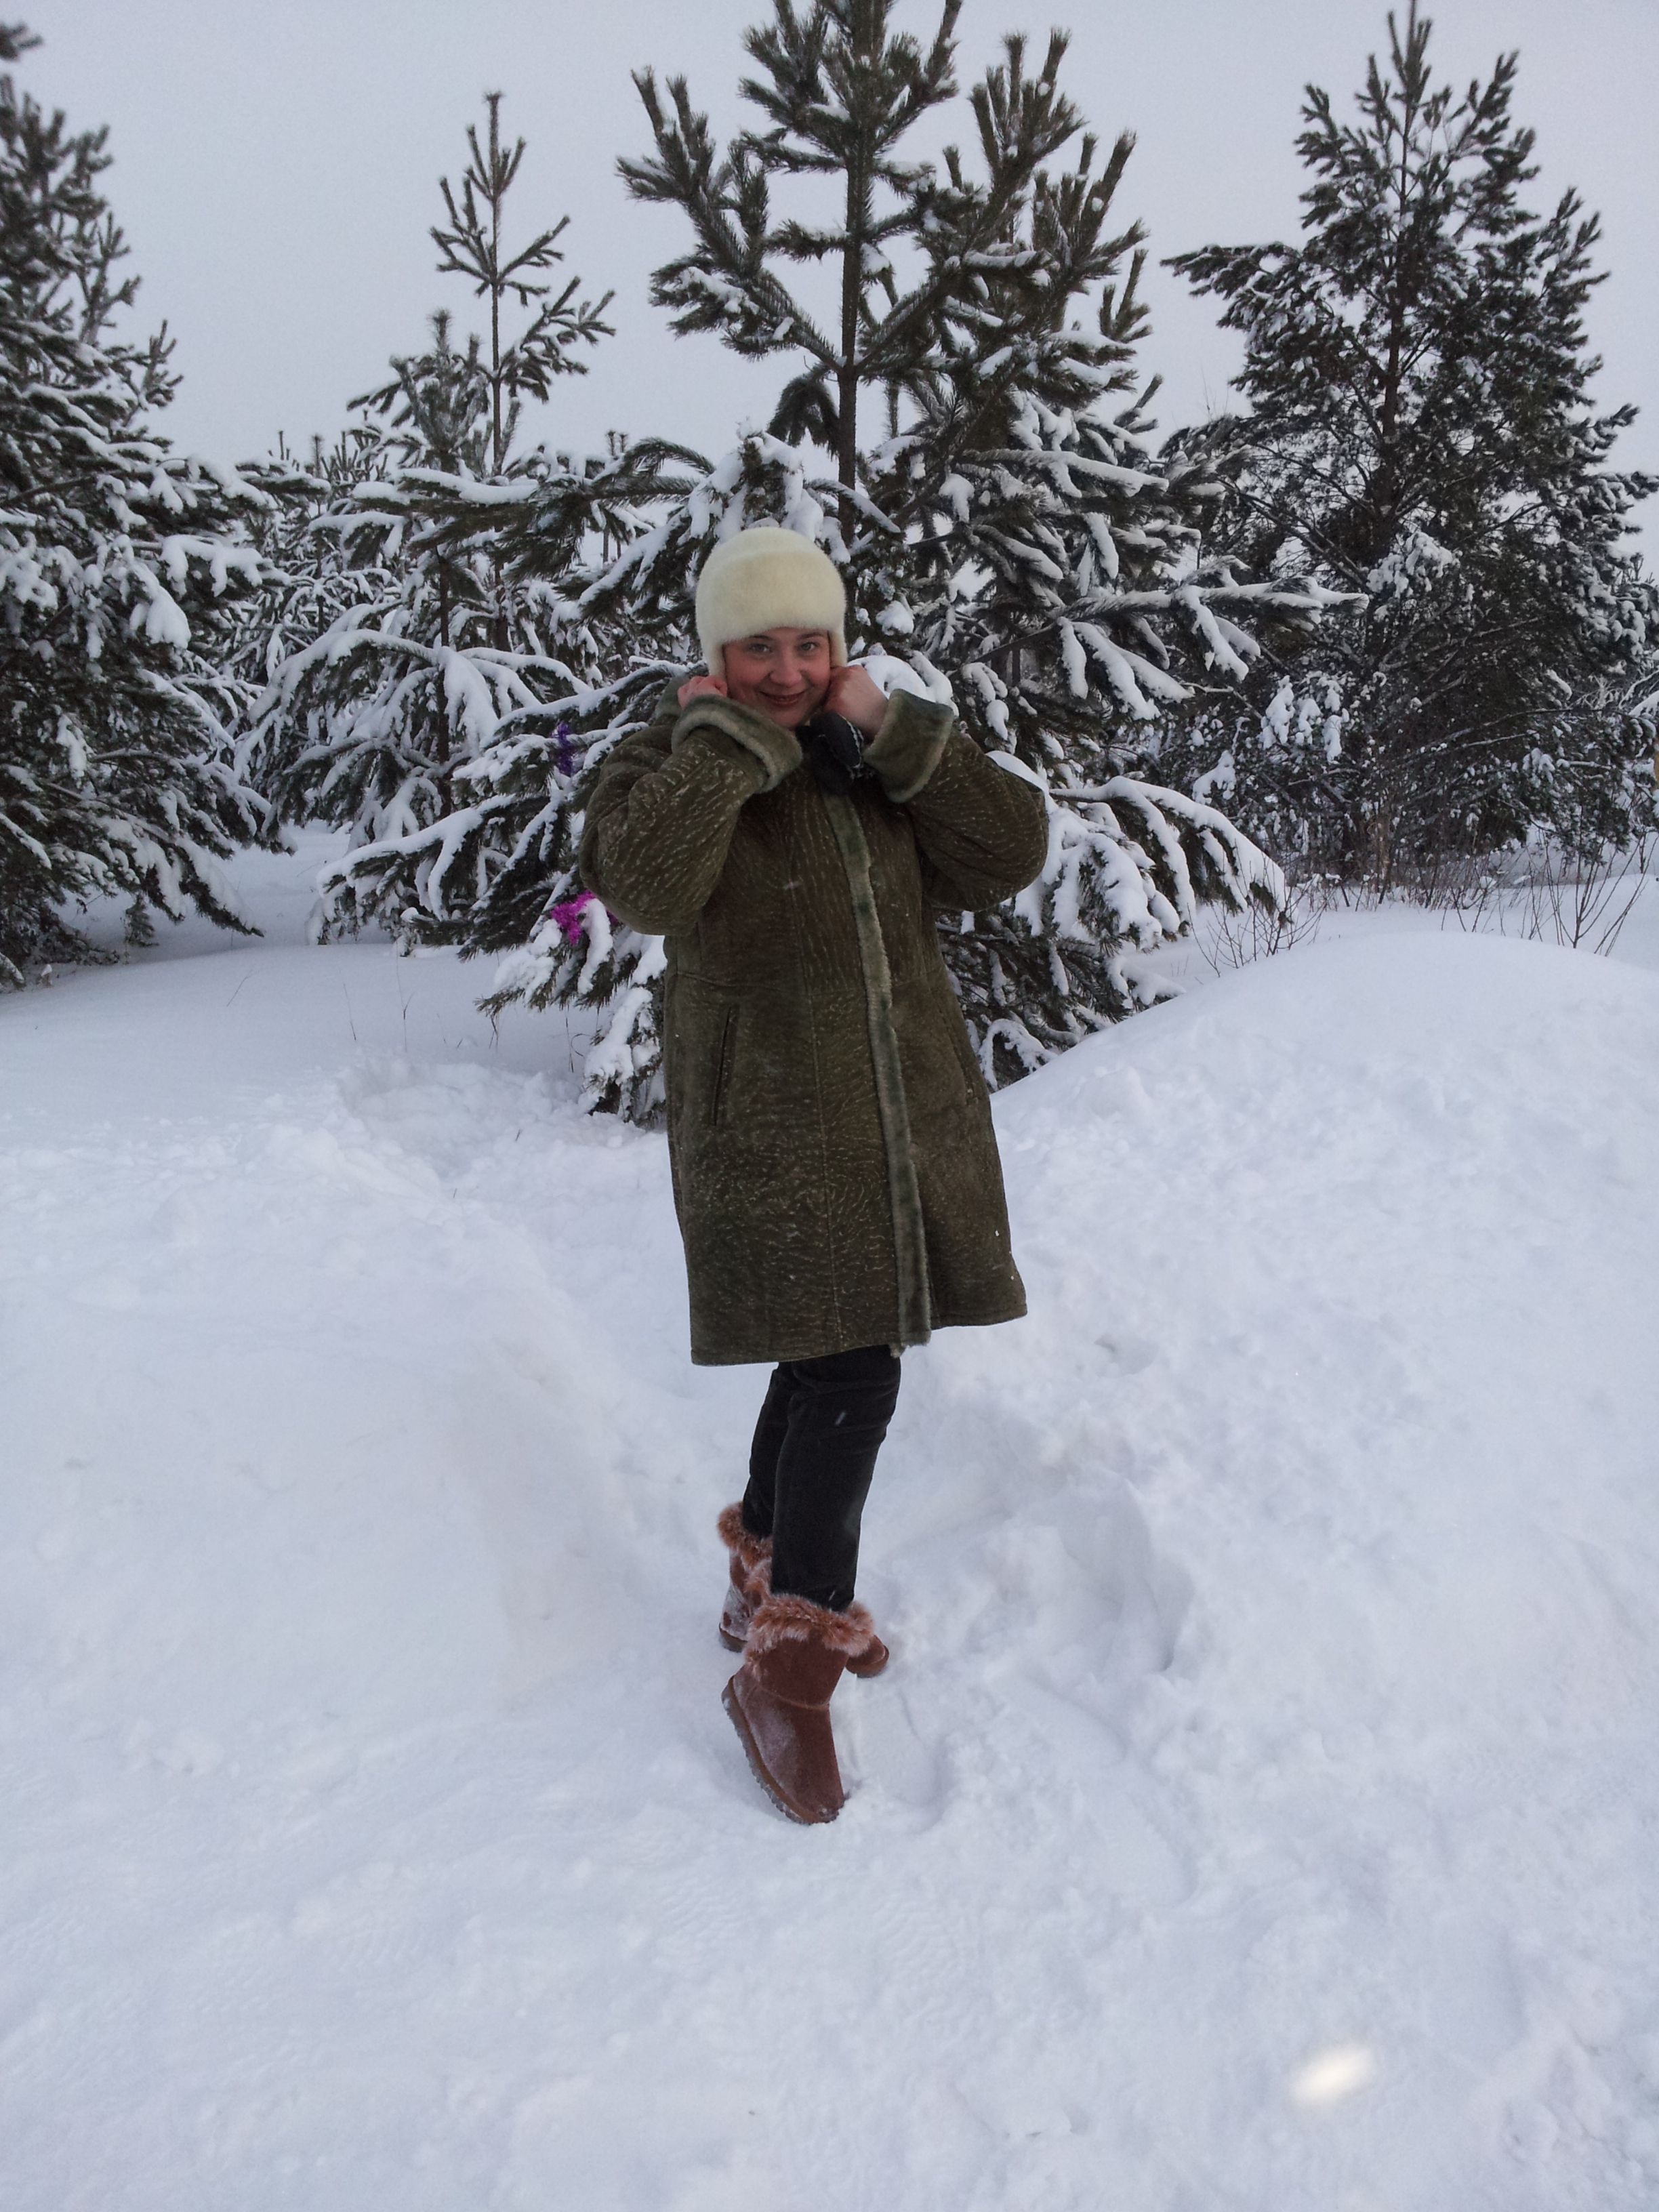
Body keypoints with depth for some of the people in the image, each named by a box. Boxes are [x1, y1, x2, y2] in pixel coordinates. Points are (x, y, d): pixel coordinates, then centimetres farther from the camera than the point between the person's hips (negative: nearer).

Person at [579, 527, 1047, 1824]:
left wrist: (892, 732, -10)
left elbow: (1012, 852, -4)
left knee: (833, 1365, 17)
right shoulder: (671, 765, -5)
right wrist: (731, 736, -18)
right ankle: (787, 1671, 1)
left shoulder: (887, 767, 10)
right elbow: (644, 885, -27)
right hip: (770, 1140, -6)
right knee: (853, 1383, -14)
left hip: (907, 1126, 6)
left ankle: (771, 1580, 39)